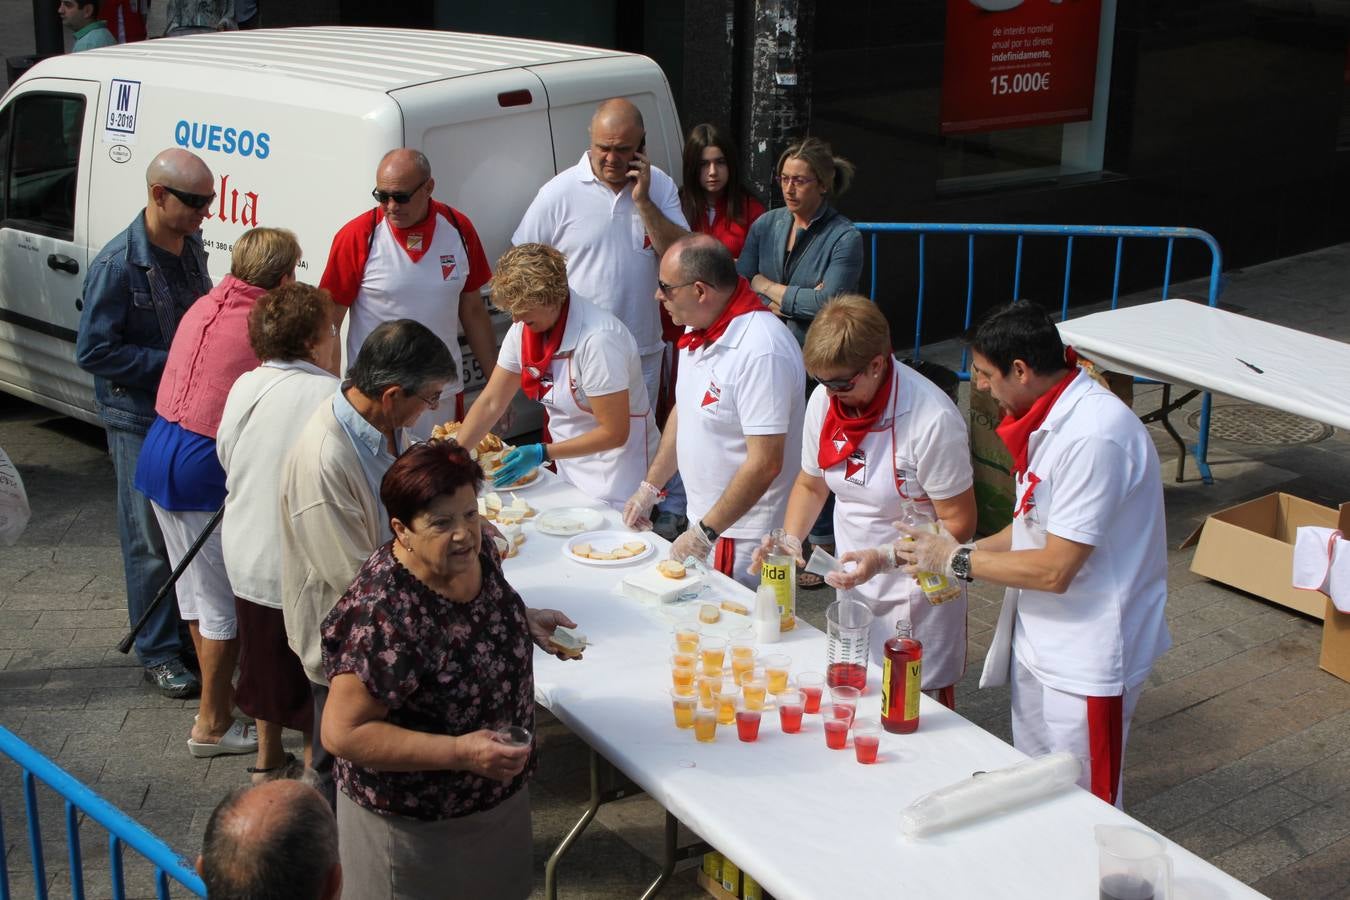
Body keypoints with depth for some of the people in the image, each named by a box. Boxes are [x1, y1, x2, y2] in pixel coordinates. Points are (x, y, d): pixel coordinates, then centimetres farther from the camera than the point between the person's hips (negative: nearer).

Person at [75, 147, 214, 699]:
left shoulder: (191, 247, 4)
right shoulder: (117, 265, -19)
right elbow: (92, 351, -18)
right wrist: (172, 365, -21)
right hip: (140, 419, -7)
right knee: (151, 538, 2)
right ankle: (159, 653, 12)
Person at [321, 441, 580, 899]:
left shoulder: (478, 552, -10)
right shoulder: (381, 616, -33)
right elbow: (343, 733, -29)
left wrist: (526, 621, -4)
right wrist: (460, 753, -32)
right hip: (413, 823, -7)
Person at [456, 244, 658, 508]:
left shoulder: (597, 339, -27)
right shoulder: (524, 330, -4)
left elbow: (614, 433, -24)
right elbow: (490, 403, 0)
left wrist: (542, 454, -27)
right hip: (568, 471, 7)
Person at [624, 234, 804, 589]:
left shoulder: (761, 351, -26)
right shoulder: (699, 331, 4)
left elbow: (765, 463, -26)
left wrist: (706, 531, -21)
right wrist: (649, 488, 16)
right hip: (704, 523, 9)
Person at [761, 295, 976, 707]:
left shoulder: (933, 419, -25)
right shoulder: (823, 400, -6)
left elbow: (958, 523, -18)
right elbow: (811, 484, 10)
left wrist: (884, 560, -29)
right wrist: (789, 541, -7)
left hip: (916, 598, -6)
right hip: (853, 589, 6)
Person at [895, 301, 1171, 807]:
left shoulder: (1092, 436, -27)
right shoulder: (1053, 419, 4)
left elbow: (1054, 569, -26)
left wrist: (957, 561, -14)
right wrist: (962, 554, 2)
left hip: (1085, 661, -10)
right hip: (1040, 643, 10)